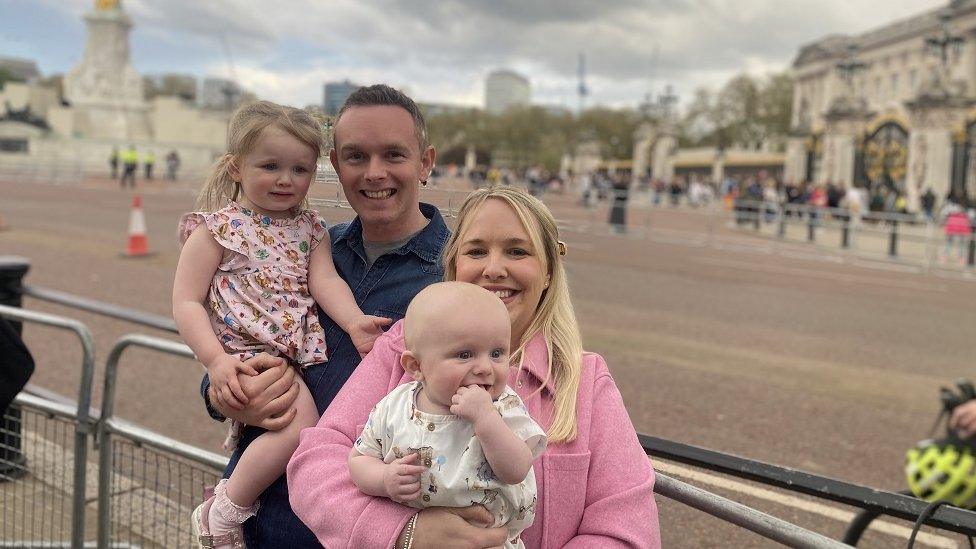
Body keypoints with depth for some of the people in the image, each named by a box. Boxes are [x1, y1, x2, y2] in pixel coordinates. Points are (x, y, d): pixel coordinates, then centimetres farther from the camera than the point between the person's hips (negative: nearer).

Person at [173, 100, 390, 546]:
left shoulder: (310, 227, 12)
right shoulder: (218, 228, -3)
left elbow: (325, 280, -3)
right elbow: (186, 302, -6)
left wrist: (354, 321, -22)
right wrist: (216, 360, -20)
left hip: (301, 354, 7)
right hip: (247, 355, -6)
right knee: (301, 422, -24)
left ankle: (246, 436, 22)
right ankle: (226, 510, -5)